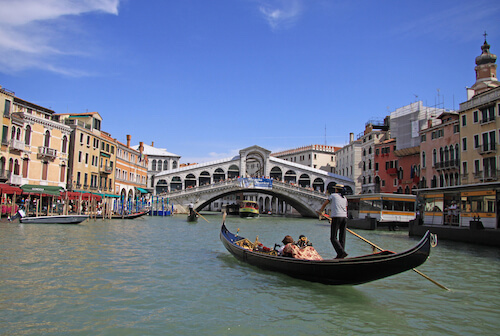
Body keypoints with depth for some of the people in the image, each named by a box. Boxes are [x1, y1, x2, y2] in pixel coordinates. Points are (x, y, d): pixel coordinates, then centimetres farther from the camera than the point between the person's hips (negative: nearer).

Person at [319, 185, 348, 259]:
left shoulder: (333, 195, 8)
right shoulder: (345, 198, 20)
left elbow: (324, 204, 19)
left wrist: (321, 211, 35)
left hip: (336, 217, -6)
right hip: (344, 217, 6)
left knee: (333, 238, -4)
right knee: (342, 238, 9)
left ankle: (341, 253, -19)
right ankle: (340, 255, 9)